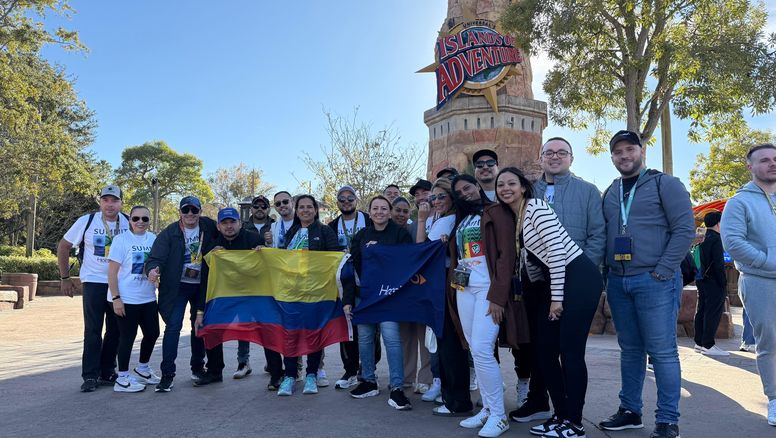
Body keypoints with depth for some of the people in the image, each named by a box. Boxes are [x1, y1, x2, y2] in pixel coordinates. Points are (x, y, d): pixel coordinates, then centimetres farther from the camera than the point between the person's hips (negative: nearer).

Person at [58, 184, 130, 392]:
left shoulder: (128, 223, -3)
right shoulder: (87, 221, -7)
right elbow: (63, 247, 3)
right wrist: (65, 278, 3)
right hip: (94, 282, -2)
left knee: (115, 330, 8)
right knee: (93, 331, -3)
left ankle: (107, 373, 21)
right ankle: (90, 376, 7)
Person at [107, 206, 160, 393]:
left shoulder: (153, 239, 6)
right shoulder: (121, 239, -9)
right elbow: (112, 272, -11)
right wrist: (116, 298, -15)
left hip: (148, 298, 6)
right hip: (126, 299, -6)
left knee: (152, 333, 12)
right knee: (128, 337, 2)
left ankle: (142, 369, 35)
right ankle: (122, 379, 17)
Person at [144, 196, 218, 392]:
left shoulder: (208, 226, -2)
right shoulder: (169, 233, -10)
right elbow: (156, 257, -18)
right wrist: (153, 269, -39)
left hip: (202, 286, 3)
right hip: (177, 287, -3)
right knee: (173, 326, -11)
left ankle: (197, 367, 30)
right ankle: (167, 374, -4)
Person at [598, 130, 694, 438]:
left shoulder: (665, 184, -1)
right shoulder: (610, 193, 15)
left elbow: (685, 230, -8)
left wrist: (661, 271, -13)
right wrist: (607, 274, 10)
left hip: (655, 281, -5)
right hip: (618, 282, 5)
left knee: (662, 352, -1)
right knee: (630, 350, 13)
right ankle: (630, 411, 23)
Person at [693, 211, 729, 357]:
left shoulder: (702, 239, 12)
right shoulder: (716, 239, -13)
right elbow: (719, 264, -16)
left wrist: (700, 276, 18)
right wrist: (724, 284, -13)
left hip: (702, 281, 9)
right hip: (714, 283, -9)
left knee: (701, 312, 11)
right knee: (713, 313, -5)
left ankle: (699, 342, 17)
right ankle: (708, 345, -3)